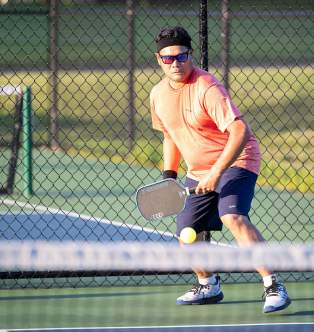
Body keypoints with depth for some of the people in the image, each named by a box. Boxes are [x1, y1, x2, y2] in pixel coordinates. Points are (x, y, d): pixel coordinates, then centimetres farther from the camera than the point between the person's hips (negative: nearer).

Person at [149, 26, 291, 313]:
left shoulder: (206, 88, -22)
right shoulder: (158, 95, 2)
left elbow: (240, 131, -30)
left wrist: (217, 173, -33)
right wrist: (169, 174, 12)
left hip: (235, 161, -8)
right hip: (199, 172, 8)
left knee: (233, 217, -30)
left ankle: (273, 287, -30)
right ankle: (208, 286, 32)